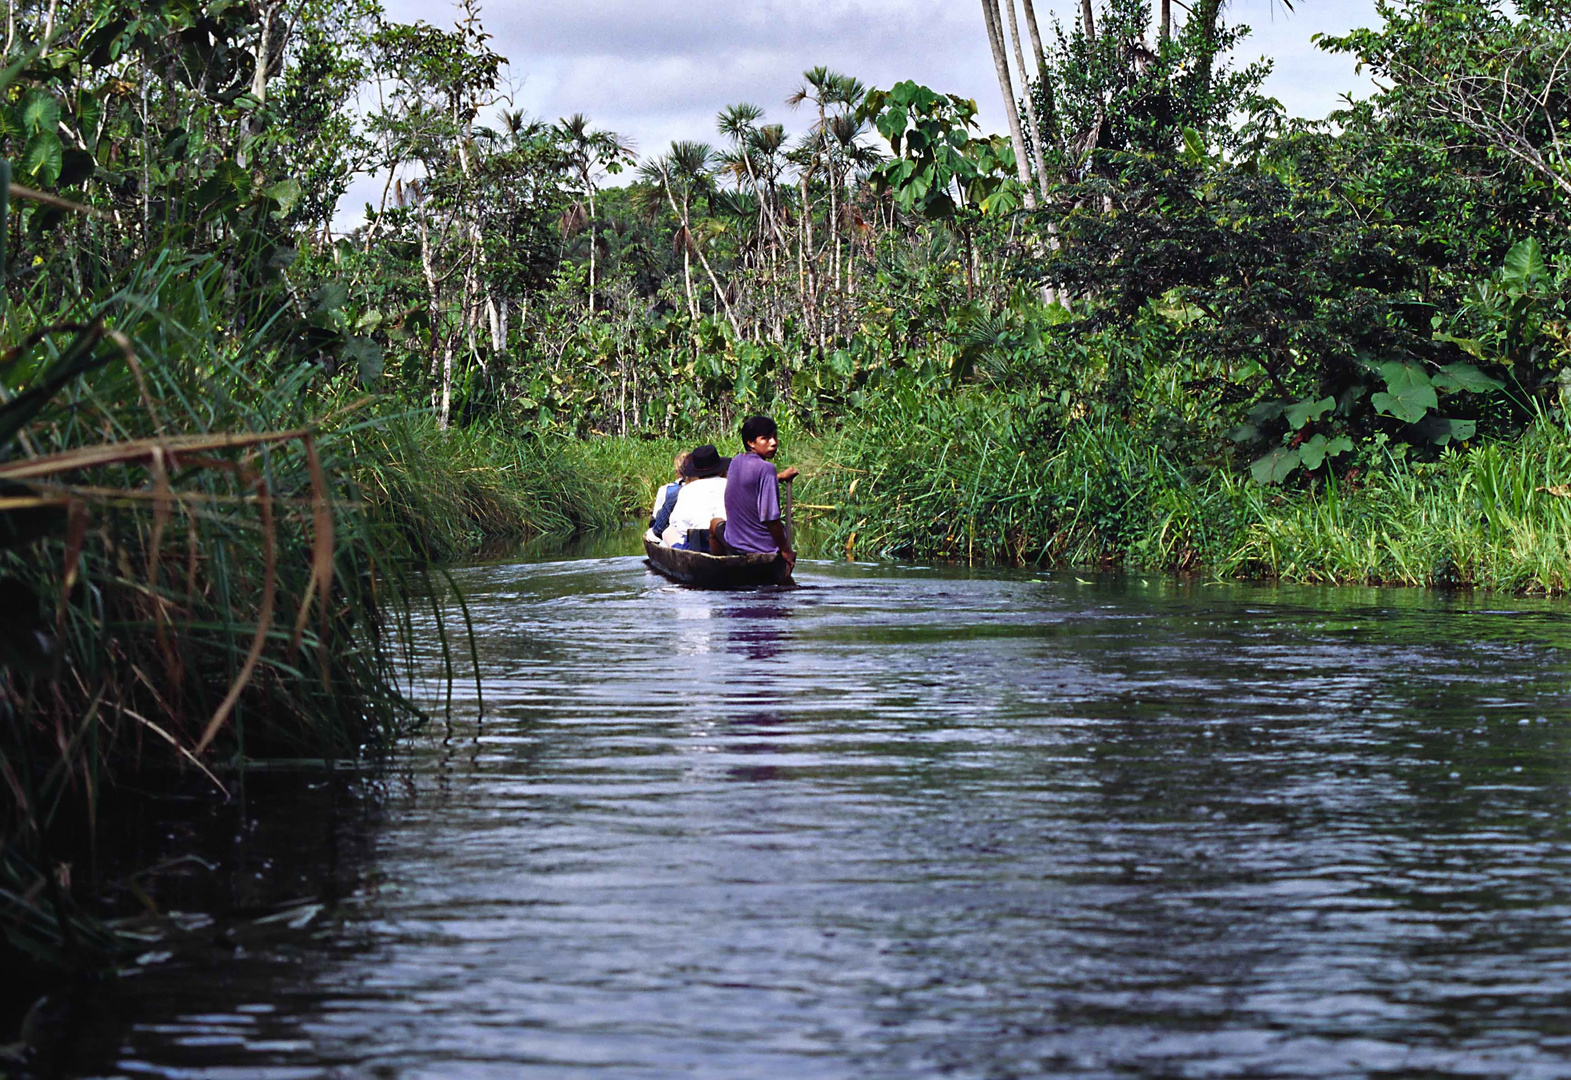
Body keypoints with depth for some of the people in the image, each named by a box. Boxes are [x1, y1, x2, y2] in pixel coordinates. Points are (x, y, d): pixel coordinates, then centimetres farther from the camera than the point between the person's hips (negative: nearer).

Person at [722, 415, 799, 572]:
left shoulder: (736, 461, 1)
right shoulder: (766, 468, -22)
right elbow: (770, 517, -23)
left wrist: (779, 476, 25)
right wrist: (785, 550, -14)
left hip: (732, 543, 6)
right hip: (763, 546, -6)